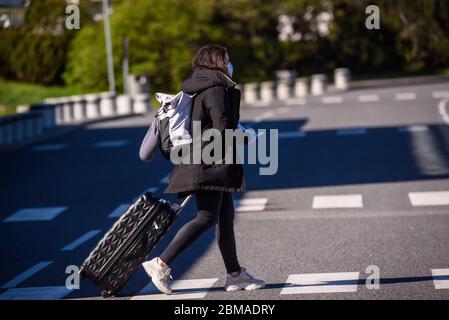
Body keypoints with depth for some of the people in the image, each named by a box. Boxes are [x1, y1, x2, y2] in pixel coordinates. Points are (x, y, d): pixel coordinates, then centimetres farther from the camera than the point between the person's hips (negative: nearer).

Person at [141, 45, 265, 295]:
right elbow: (222, 126, -20)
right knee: (207, 218, -12)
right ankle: (162, 263, -15)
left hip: (213, 164, 11)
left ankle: (235, 275, 13)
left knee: (226, 217, 10)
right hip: (210, 162, -11)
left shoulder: (201, 88, 20)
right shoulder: (215, 88, -11)